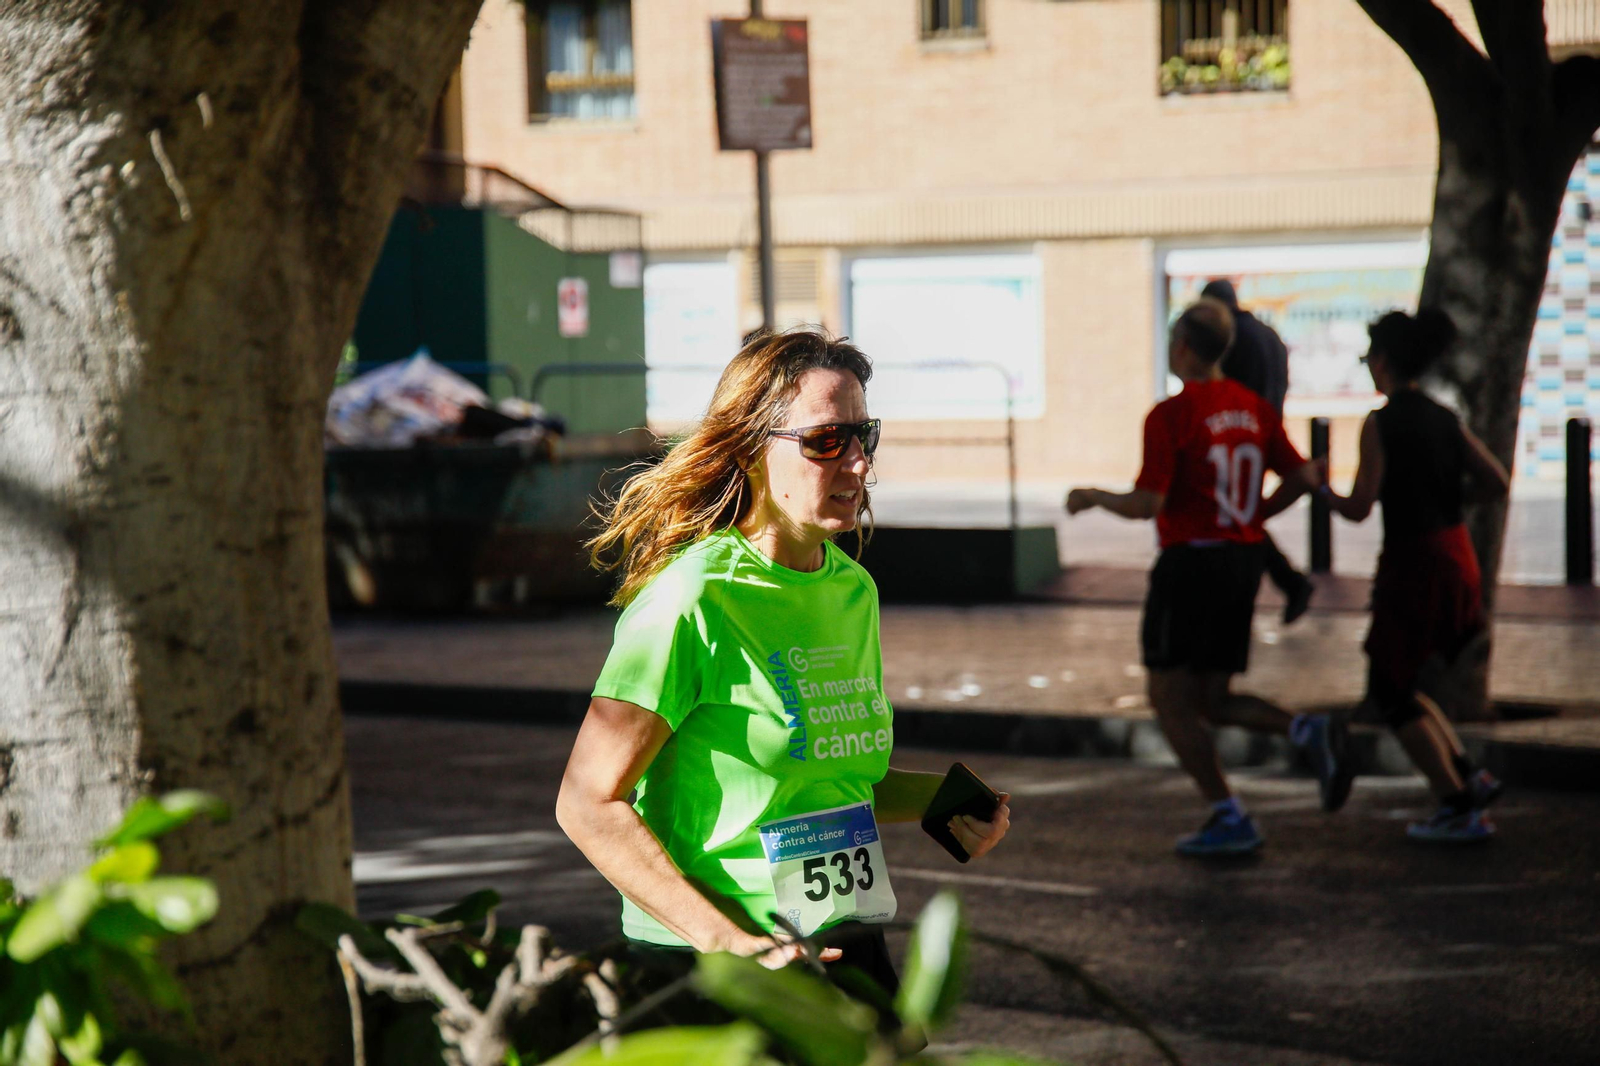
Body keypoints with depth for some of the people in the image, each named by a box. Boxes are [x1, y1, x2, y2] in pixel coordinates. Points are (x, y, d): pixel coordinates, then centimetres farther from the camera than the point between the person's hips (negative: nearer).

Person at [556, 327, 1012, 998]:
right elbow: (588, 803, -18)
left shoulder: (853, 590, 9)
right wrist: (728, 940, -23)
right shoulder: (693, 598, -15)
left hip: (851, 951, 7)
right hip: (708, 969, -7)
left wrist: (941, 799, 5)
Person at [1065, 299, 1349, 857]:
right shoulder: (1254, 408, 7)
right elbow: (1301, 478, 8)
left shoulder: (1170, 416, -12)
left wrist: (1093, 496, 0)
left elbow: (1147, 504, -18)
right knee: (1214, 701, 16)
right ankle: (1309, 731, -8)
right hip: (1244, 561, 7)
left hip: (1190, 563, -7)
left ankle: (1229, 818, 0)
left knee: (1170, 700, 4)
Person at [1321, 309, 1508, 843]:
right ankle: (1468, 775, 14)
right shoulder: (1445, 419, 7)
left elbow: (1359, 508, -15)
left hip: (1412, 562, -7)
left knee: (1390, 689, 7)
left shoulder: (1380, 424, -13)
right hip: (1456, 554, 7)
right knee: (1398, 681, 21)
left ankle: (1460, 808, 4)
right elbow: (1497, 483, 7)